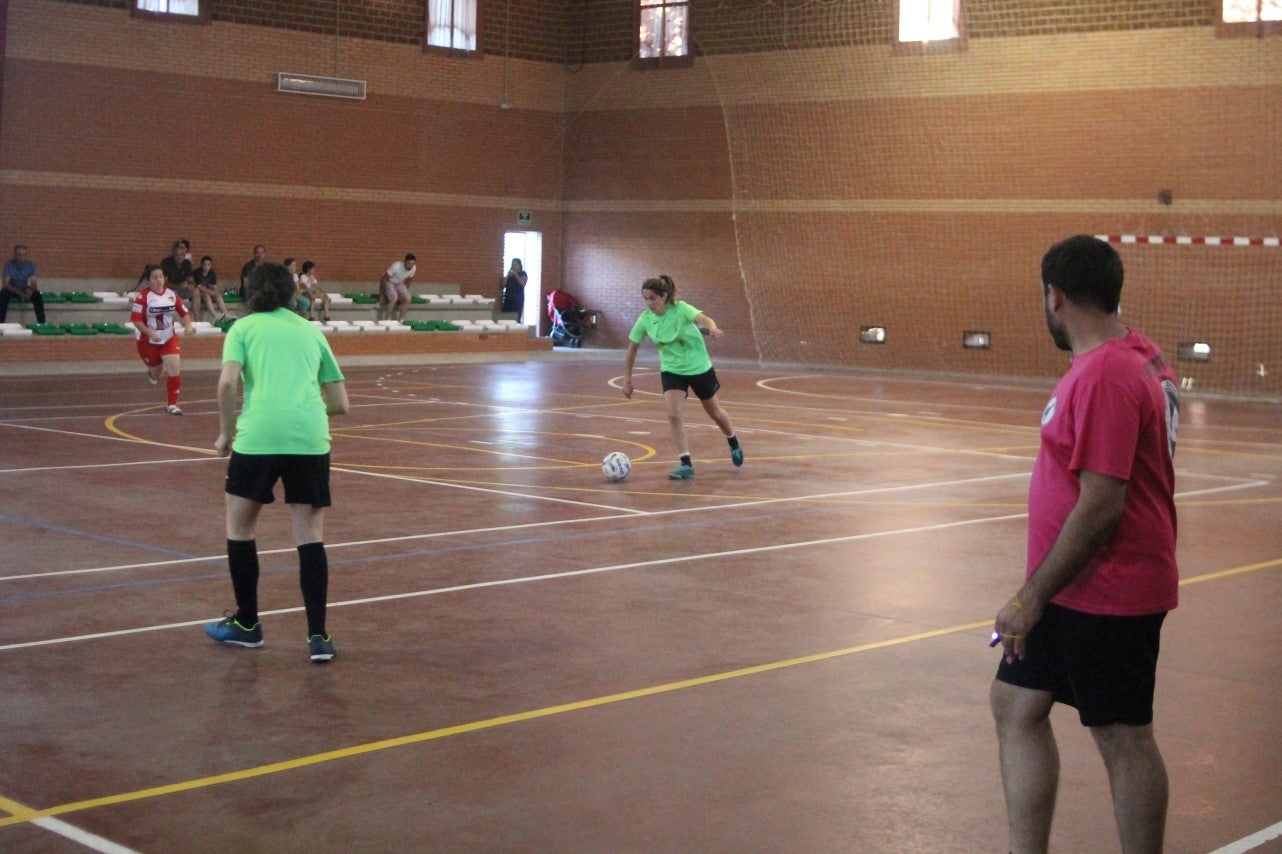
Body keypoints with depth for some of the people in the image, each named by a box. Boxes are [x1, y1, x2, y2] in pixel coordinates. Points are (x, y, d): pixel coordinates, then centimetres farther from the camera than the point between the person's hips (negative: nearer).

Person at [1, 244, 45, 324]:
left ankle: (41, 323, -24)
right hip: (12, 289, -1)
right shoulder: (9, 264, -20)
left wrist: (31, 290, -43)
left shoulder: (31, 264, -14)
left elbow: (34, 283, -17)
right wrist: (19, 292, -42)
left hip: (25, 289, 2)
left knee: (37, 294, -27)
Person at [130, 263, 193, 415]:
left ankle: (171, 404, -1)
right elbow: (135, 319, -18)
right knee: (156, 372, 12)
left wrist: (188, 325, -14)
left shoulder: (171, 294, -2)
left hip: (169, 339, 3)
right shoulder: (143, 296, -15)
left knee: (175, 369, -12)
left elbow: (185, 312, 5)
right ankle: (152, 374, 53)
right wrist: (150, 333, -28)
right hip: (148, 340, -3)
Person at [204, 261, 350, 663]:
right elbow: (340, 404, 20)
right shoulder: (311, 331, 21)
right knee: (310, 535, 9)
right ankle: (317, 636, 2)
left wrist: (226, 433, 7)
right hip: (311, 437, 2)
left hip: (258, 435, -2)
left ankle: (246, 624, 27)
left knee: (240, 526, 17)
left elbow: (228, 382, -5)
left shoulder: (243, 327, 13)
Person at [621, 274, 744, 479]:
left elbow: (704, 318, -41)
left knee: (714, 412, 15)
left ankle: (733, 443, 44)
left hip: (699, 368, -2)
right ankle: (686, 464, -11)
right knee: (673, 415, -18)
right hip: (671, 371, 2)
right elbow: (632, 348, 0)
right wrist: (627, 379, 0)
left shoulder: (681, 309, -22)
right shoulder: (645, 319, -12)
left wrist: (713, 328, -63)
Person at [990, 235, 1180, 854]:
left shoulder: (1102, 377, -23)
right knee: (1016, 703, 15)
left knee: (1123, 738, 3)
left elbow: (1101, 507, -26)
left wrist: (1032, 598, -19)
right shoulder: (1140, 356, 8)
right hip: (1078, 590, 10)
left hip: (1105, 596, -10)